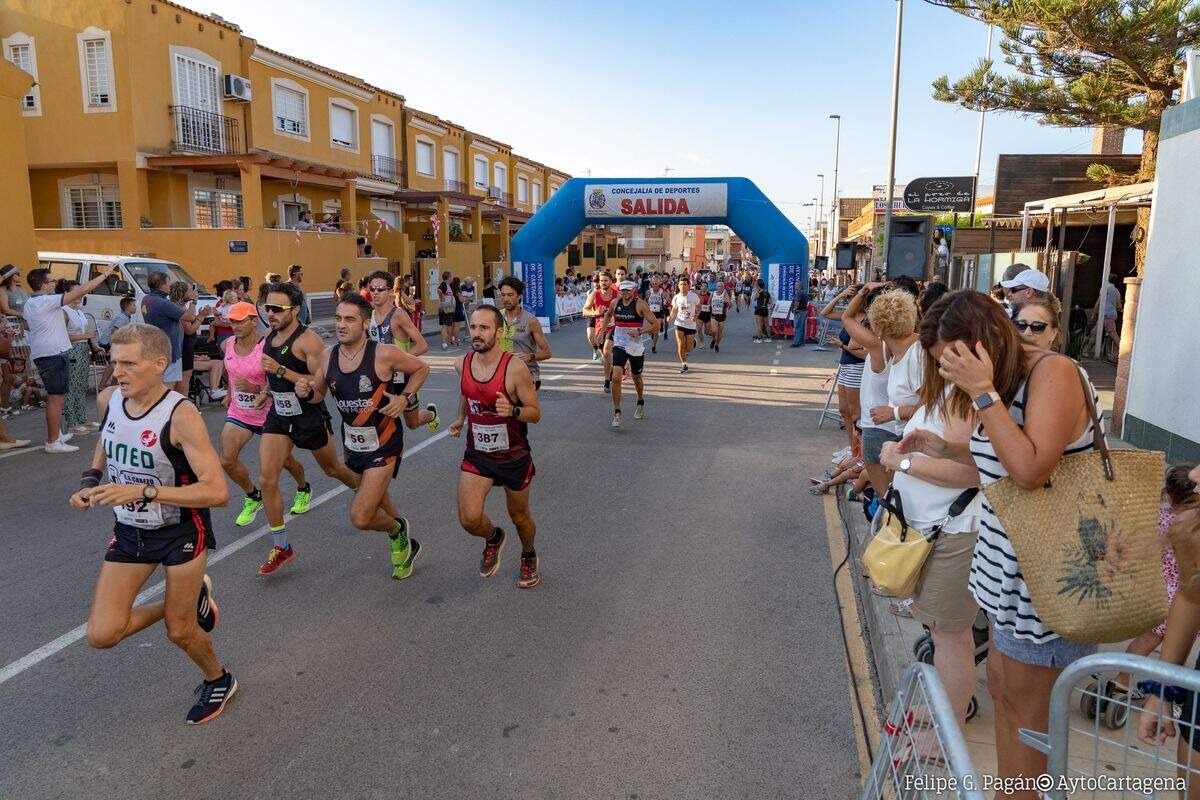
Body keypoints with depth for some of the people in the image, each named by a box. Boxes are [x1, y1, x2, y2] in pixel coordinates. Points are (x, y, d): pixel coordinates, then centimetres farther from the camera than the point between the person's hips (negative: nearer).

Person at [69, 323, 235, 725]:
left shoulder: (181, 415, -27)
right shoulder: (107, 399, -8)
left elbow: (217, 492, -32)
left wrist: (143, 492, -37)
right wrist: (90, 480, 0)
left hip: (182, 531, -5)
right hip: (130, 530, 6)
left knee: (179, 631, 6)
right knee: (101, 635, -2)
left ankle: (218, 681, 39)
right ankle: (192, 598, 24)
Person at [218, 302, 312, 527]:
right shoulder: (227, 345, -3)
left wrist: (255, 389, -33)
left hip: (266, 414, -5)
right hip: (238, 412, 5)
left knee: (285, 461, 11)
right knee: (227, 460, -10)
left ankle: (304, 490, 42)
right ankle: (253, 497, 14)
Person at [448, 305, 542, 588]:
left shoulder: (515, 368, -22)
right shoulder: (462, 365, -7)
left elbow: (535, 413, -15)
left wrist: (513, 411, -33)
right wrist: (461, 419, 17)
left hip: (514, 456, -3)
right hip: (477, 455, 3)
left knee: (519, 516, 16)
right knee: (469, 519, -13)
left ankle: (529, 557, 48)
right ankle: (493, 538, 24)